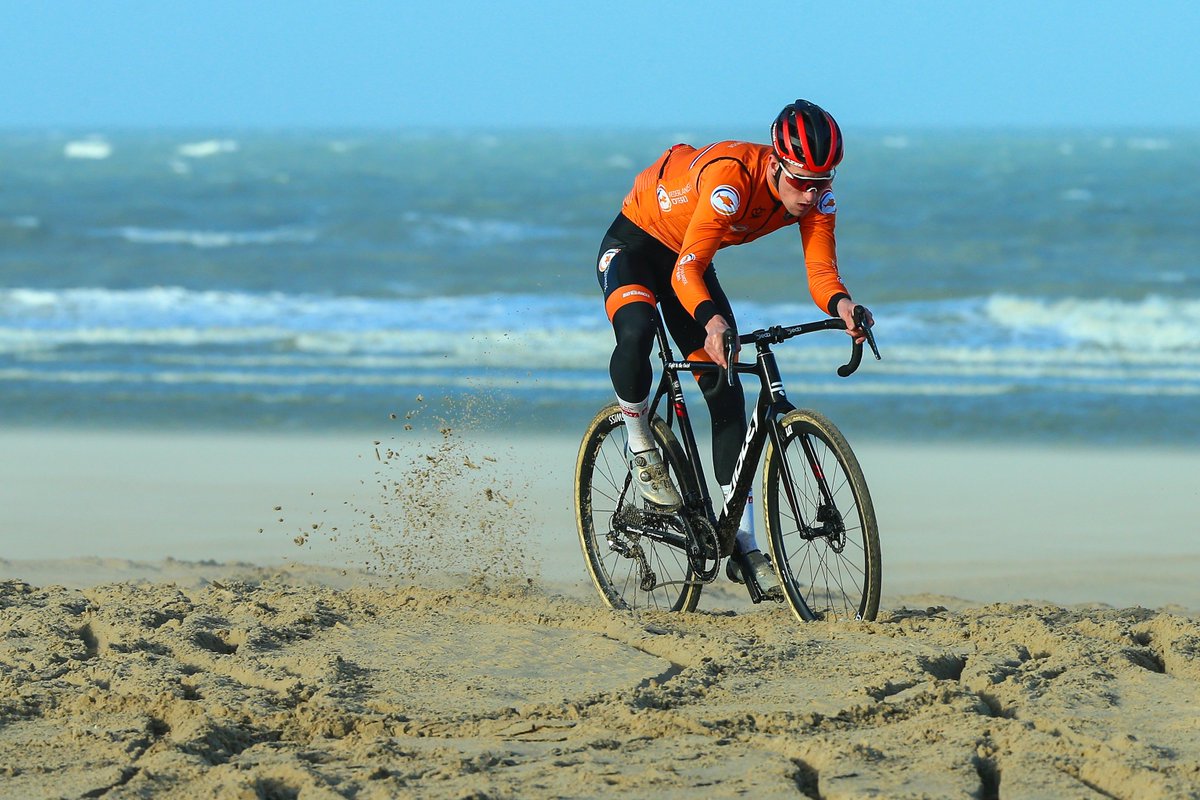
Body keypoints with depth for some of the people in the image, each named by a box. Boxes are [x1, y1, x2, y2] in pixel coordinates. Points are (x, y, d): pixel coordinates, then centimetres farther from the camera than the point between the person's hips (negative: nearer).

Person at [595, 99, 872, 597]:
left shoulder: (817, 196, -20)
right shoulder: (731, 177, -39)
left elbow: (821, 272, -24)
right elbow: (685, 272, -44)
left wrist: (840, 305, -48)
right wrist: (712, 322, -63)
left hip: (688, 261, 6)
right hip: (634, 245, -6)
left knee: (725, 392, -3)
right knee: (635, 331, -38)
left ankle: (744, 545, -2)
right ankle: (641, 452, -11)